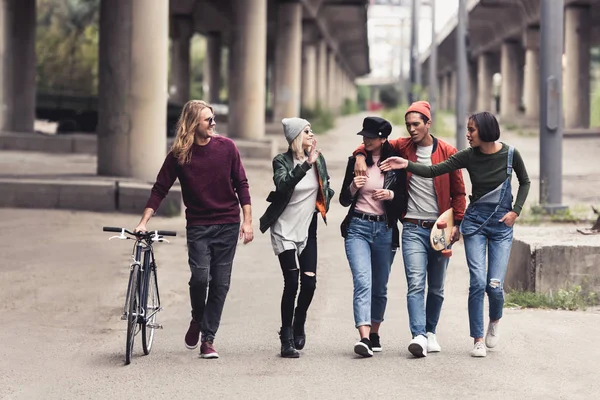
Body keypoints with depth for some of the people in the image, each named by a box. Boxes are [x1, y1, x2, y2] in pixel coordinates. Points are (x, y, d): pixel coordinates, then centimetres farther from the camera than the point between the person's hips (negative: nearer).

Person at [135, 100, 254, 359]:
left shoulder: (226, 147, -1)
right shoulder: (178, 155, -3)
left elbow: (241, 185, 4)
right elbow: (160, 189, 1)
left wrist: (247, 221, -1)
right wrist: (143, 223, -7)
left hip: (227, 225, 1)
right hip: (198, 226, -1)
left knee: (220, 283, 0)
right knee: (200, 276, -17)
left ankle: (208, 339, 8)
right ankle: (197, 320, 14)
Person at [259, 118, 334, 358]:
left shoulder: (318, 159, 5)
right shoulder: (282, 161, -9)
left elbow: (326, 188, 21)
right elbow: (282, 185, -29)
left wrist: (322, 206, 3)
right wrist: (305, 165, -35)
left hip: (308, 230, 4)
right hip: (285, 230, -4)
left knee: (309, 282, -4)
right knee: (292, 282, -11)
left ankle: (298, 327, 22)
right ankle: (287, 340, -2)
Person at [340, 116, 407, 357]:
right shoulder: (356, 161, 5)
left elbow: (404, 200, 6)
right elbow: (344, 200, 8)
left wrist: (391, 195, -15)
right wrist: (353, 187, -13)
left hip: (385, 230, 1)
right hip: (358, 228, -1)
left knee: (380, 287, 10)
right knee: (363, 282, -17)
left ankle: (374, 334, 28)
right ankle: (364, 338, -28)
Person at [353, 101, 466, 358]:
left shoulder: (447, 152, 1)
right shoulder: (403, 147, 4)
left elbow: (459, 192, 4)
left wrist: (457, 224, -3)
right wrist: (360, 156, -7)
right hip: (413, 228, 0)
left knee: (436, 287, 10)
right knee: (416, 284, -13)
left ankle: (430, 332, 23)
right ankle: (419, 336, -22)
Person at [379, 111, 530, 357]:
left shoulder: (510, 154, -6)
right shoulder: (468, 156, -4)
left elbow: (524, 182, 11)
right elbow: (433, 171, -8)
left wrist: (515, 211, 0)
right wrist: (407, 165, -22)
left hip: (502, 225, -1)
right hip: (475, 221, 1)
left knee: (494, 285, -8)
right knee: (478, 282, -11)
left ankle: (495, 321, 26)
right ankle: (478, 340, 1)